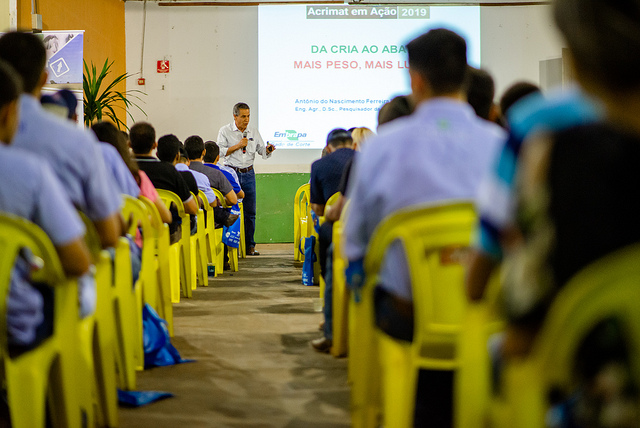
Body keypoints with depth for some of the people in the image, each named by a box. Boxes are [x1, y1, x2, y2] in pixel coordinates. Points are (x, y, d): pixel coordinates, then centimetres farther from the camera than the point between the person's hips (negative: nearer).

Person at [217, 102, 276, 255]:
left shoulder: (253, 132, 10)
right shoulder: (225, 131, 0)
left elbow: (262, 151, 9)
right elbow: (220, 151, -8)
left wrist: (268, 150, -13)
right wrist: (238, 146, -12)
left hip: (248, 173, 3)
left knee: (250, 211, 2)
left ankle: (249, 245, 8)